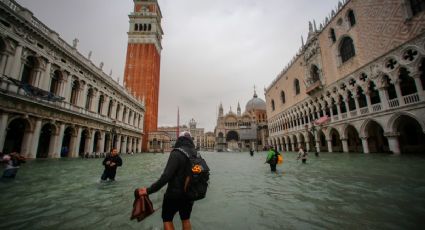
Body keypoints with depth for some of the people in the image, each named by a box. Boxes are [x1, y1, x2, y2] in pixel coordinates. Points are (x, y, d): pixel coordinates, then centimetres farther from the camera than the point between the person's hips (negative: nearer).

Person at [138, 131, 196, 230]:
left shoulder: (177, 153, -21)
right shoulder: (196, 154, 0)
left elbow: (166, 176, -27)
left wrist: (149, 190, -19)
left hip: (175, 194, -6)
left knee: (167, 219, 18)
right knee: (186, 219, 25)